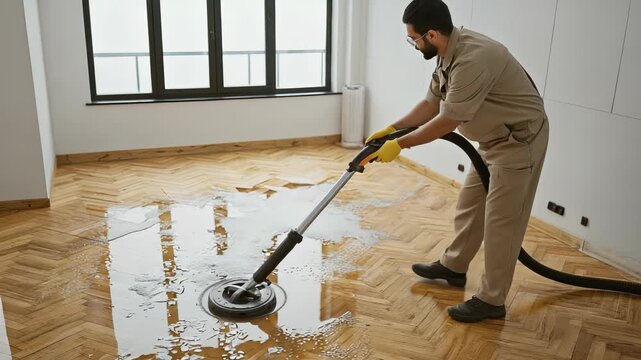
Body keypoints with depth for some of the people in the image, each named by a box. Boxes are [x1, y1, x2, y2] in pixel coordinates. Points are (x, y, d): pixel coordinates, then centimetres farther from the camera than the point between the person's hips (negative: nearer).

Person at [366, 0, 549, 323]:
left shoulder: (472, 58, -31)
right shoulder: (449, 54, 1)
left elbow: (447, 122, -27)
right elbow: (431, 104, 9)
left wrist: (400, 145, -19)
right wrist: (391, 129, 2)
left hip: (520, 140, -10)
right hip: (495, 139, 10)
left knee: (501, 220, -2)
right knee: (469, 205, 18)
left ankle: (491, 301, 11)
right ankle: (453, 266, 36)